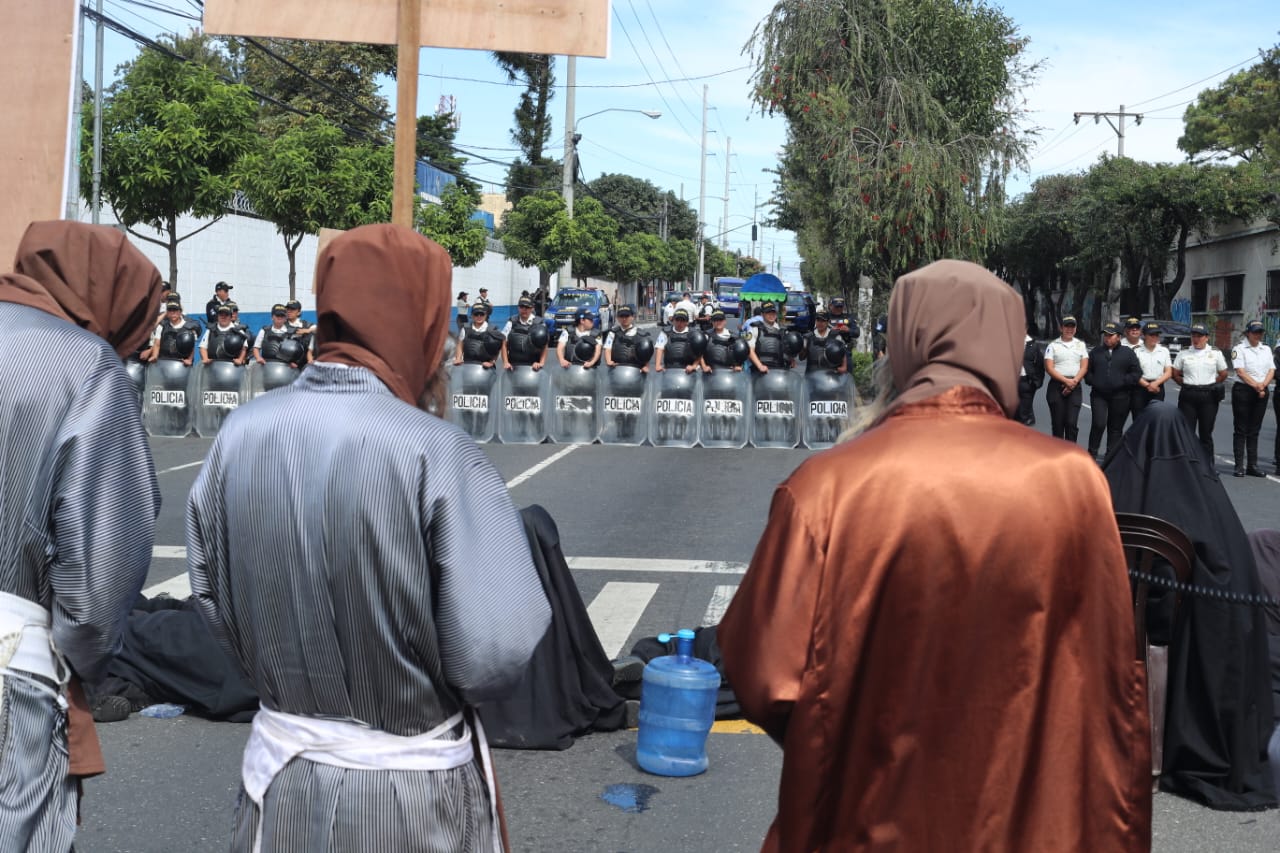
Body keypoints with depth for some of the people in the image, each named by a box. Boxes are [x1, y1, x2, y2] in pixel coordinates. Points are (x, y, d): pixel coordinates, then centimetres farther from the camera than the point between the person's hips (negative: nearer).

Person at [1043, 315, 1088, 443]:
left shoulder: (1081, 345, 11)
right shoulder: (1053, 345, 3)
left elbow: (1084, 367, 5)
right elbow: (1049, 368, -5)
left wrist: (1073, 382, -11)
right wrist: (1066, 380, -14)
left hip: (1075, 387, 1)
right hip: (1056, 386, -1)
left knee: (1072, 423, -8)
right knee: (1058, 423, 2)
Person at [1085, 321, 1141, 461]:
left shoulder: (1127, 353, 5)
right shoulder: (1096, 352, 12)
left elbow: (1137, 373, 1)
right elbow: (1087, 370, 15)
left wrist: (1122, 381, -8)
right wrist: (1093, 382, -1)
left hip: (1120, 397, 0)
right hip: (1099, 395, 0)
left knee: (1116, 428, 5)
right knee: (1098, 424, -14)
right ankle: (1092, 453, -1)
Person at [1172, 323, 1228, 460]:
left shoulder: (1215, 354, 5)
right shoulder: (1184, 354, 5)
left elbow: (1223, 374, 11)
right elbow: (1175, 374, 9)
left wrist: (1210, 385, 7)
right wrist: (1187, 385, 4)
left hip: (1209, 396, 0)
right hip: (1188, 396, 0)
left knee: (1206, 433, 6)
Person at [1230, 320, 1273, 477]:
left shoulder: (1266, 349, 14)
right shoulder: (1239, 348, -3)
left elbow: (1271, 370, 7)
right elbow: (1240, 371, -12)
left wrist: (1263, 385, -10)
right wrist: (1256, 385, -17)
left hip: (1261, 393, 5)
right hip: (1243, 390, -5)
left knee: (1254, 430, 8)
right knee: (1241, 430, -2)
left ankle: (1252, 465, 11)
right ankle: (1239, 465, -1)